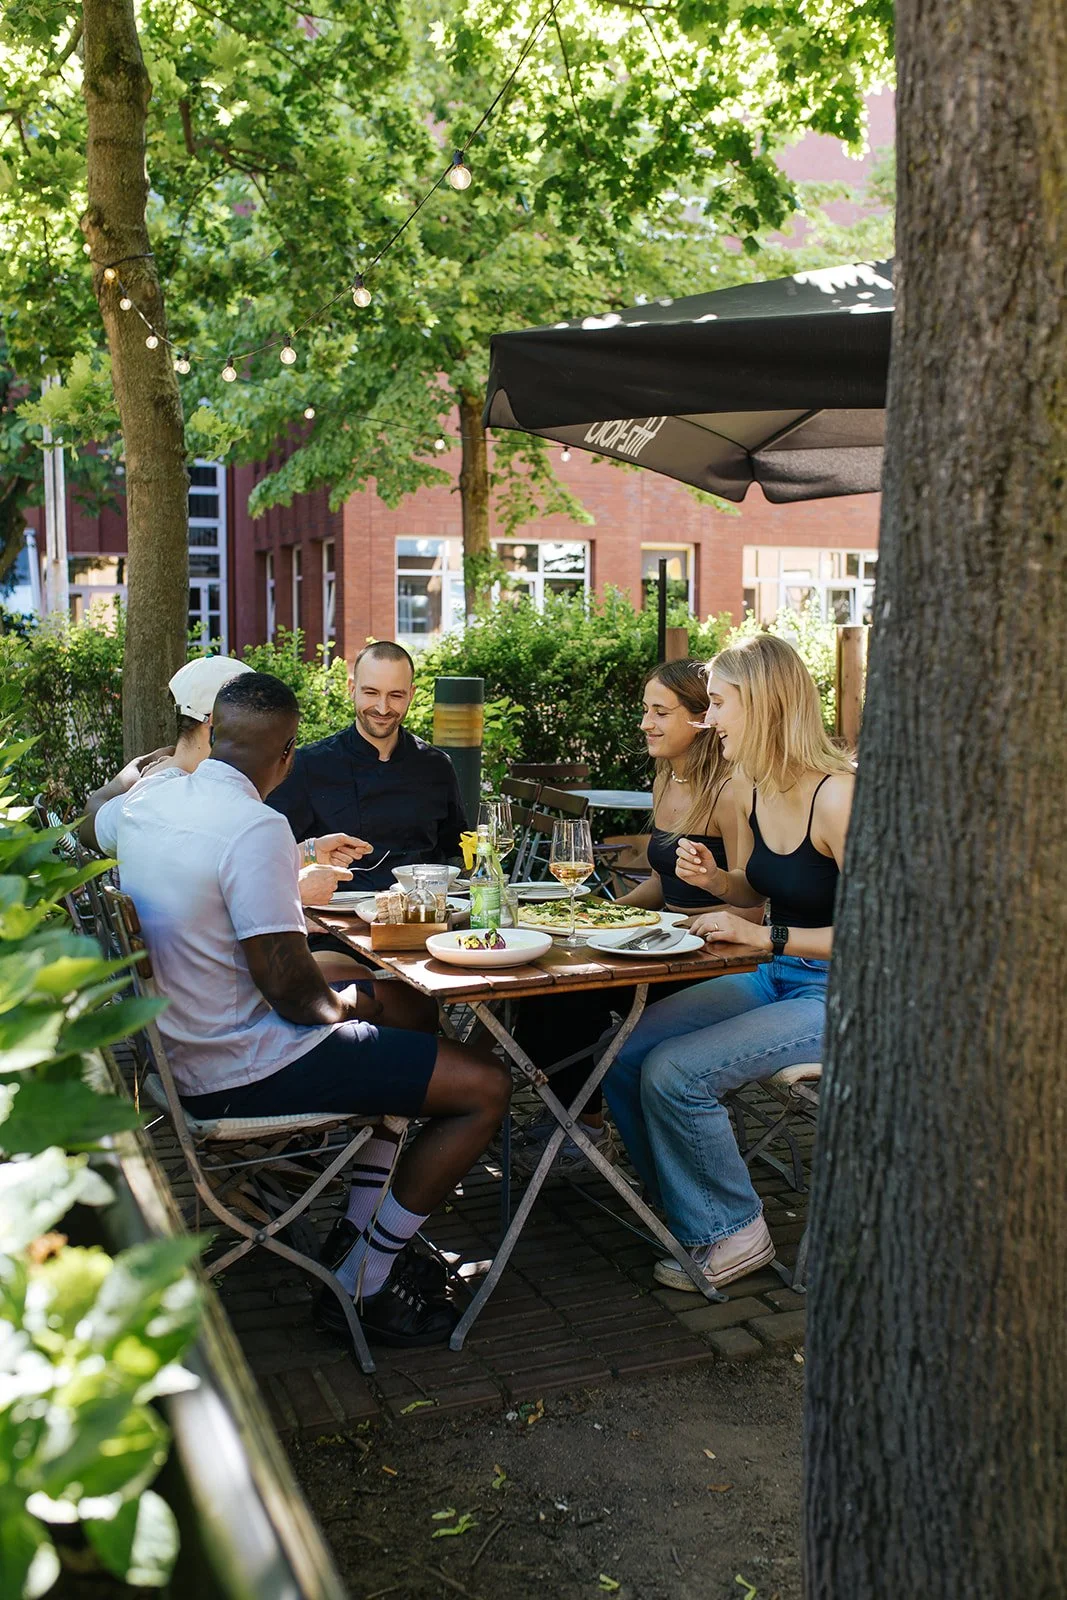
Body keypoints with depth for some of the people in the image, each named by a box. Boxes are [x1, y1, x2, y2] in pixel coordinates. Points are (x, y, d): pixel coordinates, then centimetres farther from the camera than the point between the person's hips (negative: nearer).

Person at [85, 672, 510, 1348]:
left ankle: (358, 1234, 28)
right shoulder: (256, 828, -25)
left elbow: (92, 823, 29)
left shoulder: (144, 799, 2)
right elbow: (294, 993, -25)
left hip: (182, 1047, 10)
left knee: (393, 1002, 28)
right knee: (485, 1087, -9)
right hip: (243, 1073, -10)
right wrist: (349, 1005, -4)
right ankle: (359, 1285, 4)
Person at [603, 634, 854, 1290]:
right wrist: (712, 878, -3)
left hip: (838, 996, -8)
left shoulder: (836, 796, -23)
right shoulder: (750, 789, 3)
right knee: (625, 1056, -5)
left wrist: (765, 936, -25)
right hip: (775, 980, 9)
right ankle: (691, 1214, 13)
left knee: (673, 1073, -21)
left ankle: (732, 1234, 2)